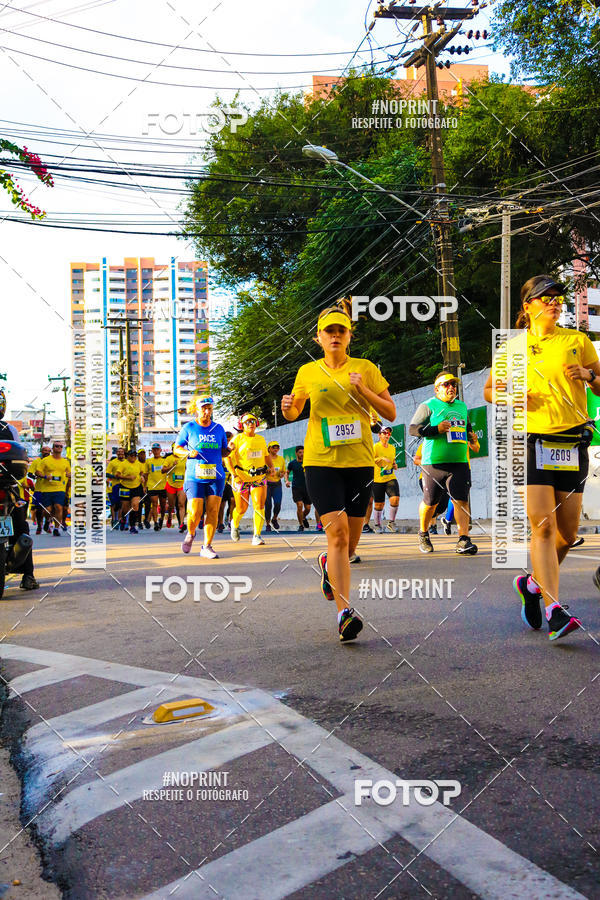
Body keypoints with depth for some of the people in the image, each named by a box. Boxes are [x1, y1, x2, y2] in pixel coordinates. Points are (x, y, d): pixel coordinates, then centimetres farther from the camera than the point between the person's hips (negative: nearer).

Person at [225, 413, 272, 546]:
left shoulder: (261, 439, 11)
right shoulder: (237, 439, -5)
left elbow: (266, 455, 26)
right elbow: (227, 457, -8)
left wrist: (271, 466, 7)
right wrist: (234, 475, -18)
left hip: (259, 477, 3)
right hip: (241, 478, -3)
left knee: (259, 506, -13)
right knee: (241, 509, 5)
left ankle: (257, 536, -9)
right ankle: (235, 524, 39)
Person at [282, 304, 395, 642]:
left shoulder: (366, 369, 5)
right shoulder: (308, 372, 6)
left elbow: (391, 413, 4)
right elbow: (294, 413, 19)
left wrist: (364, 390, -11)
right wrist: (287, 407, -5)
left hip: (360, 461, 2)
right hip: (321, 461, -1)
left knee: (350, 542, 8)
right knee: (337, 532, -18)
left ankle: (329, 565, 44)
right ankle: (345, 612, -18)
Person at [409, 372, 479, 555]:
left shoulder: (462, 406, 18)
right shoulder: (428, 406, 0)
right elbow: (413, 429, -7)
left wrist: (470, 436, 11)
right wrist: (437, 429, -18)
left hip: (459, 463, 4)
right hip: (434, 463, -4)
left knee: (461, 500, -9)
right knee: (430, 502, 5)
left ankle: (463, 540, -11)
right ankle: (423, 535, 28)